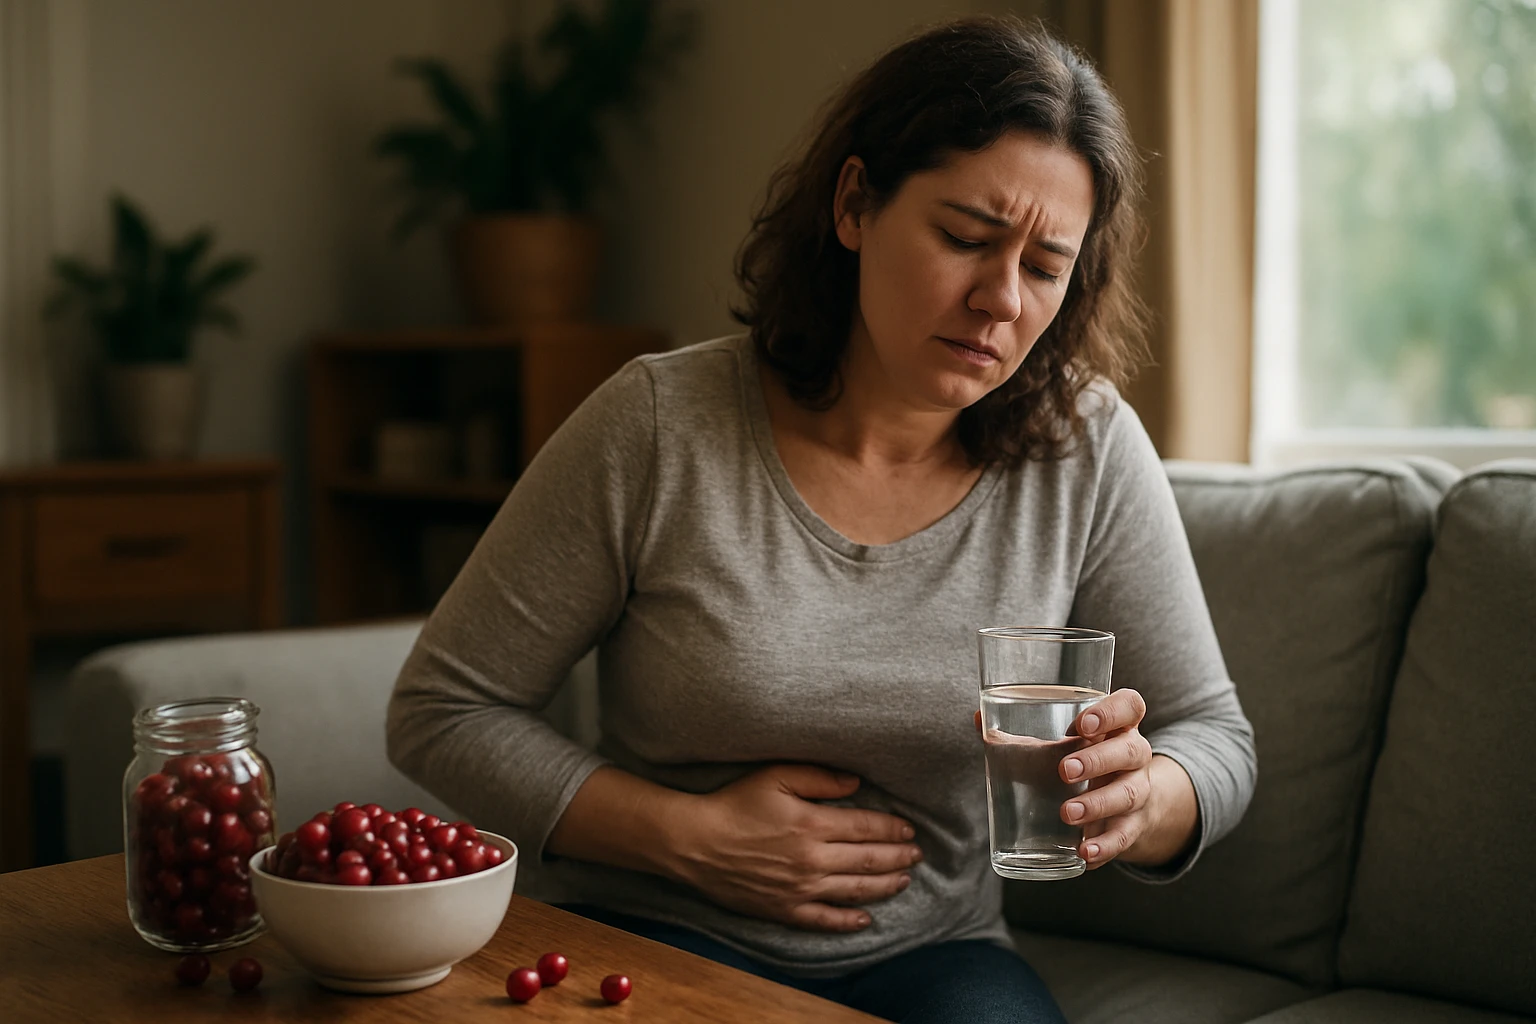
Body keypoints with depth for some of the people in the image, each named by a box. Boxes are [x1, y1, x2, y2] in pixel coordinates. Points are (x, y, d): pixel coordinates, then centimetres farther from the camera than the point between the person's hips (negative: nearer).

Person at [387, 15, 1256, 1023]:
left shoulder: (1086, 449, -6)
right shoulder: (658, 428, -13)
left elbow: (1217, 739, 0)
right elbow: (444, 710, -5)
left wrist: (1140, 800, -25)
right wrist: (690, 836, -15)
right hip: (660, 937, -2)